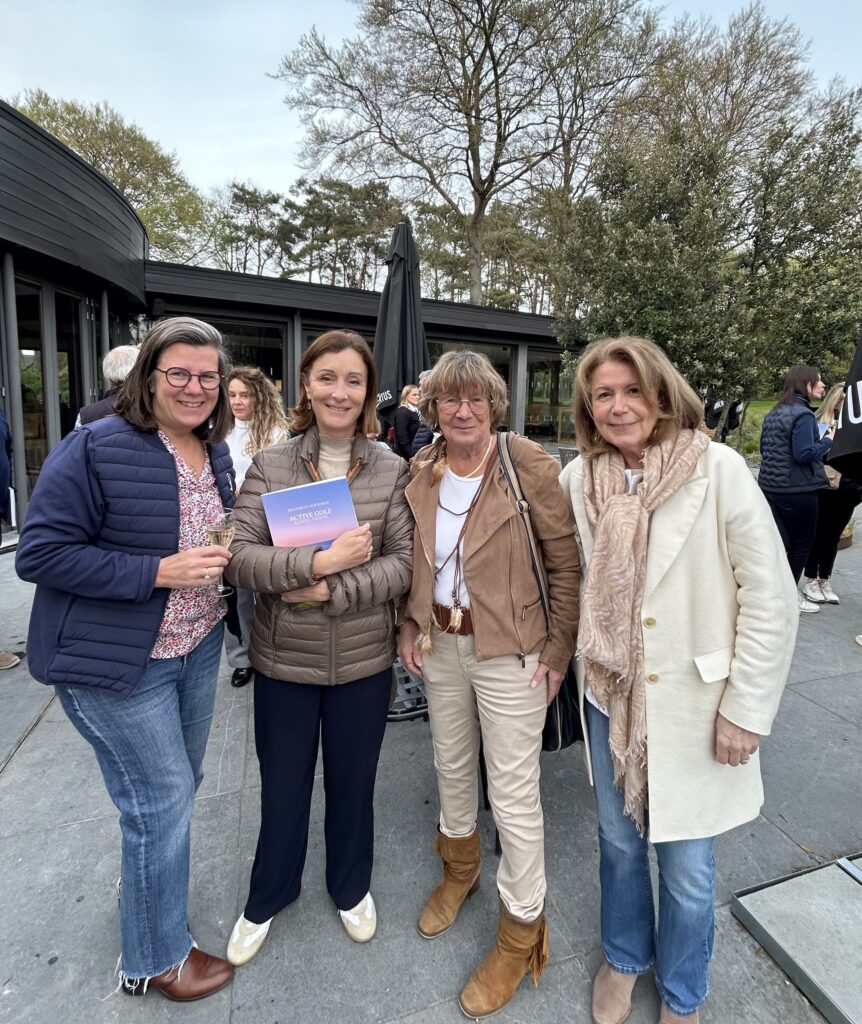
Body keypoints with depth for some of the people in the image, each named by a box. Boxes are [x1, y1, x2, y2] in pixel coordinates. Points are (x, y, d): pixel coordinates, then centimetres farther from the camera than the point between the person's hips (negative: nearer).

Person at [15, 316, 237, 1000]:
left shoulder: (216, 451, 4)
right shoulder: (97, 448, -17)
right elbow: (40, 553, -19)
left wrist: (230, 552, -5)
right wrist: (158, 571, -27)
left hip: (198, 647, 7)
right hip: (118, 661, -7)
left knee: (178, 786, 22)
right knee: (163, 798, 5)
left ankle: (145, 888, 52)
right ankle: (155, 959, 32)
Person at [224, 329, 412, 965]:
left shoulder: (391, 470, -5)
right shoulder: (269, 466, -4)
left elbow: (405, 563, -9)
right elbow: (240, 558, -12)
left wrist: (333, 590, -20)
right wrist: (317, 561, -25)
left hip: (364, 661, 0)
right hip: (283, 659, 1)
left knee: (353, 783, 21)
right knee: (282, 787, 20)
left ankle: (352, 887, 51)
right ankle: (268, 897, 51)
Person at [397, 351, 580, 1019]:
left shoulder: (529, 466, -14)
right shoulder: (421, 471, 0)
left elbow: (568, 563, -11)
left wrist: (558, 651, -11)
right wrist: (411, 624, 3)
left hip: (510, 650, -5)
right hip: (441, 644, 5)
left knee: (514, 791, 7)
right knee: (452, 764, 24)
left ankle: (521, 929, 34)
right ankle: (459, 868, 53)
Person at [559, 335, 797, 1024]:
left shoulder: (718, 468, -15)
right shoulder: (578, 479, -3)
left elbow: (771, 597, -12)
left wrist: (746, 708, -10)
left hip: (693, 702, -3)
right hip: (610, 696, 3)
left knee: (687, 865, 14)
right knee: (619, 840, 22)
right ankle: (624, 960, 52)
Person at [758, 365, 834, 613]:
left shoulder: (773, 413, 12)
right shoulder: (803, 415, -15)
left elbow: (764, 448, 18)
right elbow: (804, 454, -21)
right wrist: (827, 441, -7)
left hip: (771, 487, 8)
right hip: (797, 490, -8)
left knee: (781, 542, 12)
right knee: (802, 543, 7)